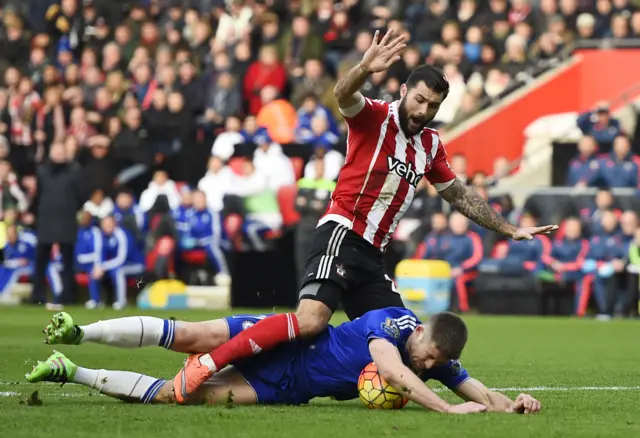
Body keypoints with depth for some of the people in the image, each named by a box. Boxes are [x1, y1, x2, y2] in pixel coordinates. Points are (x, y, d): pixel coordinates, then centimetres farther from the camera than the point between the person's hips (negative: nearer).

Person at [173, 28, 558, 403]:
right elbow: (343, 95, -26)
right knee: (310, 320, -27)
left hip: (374, 254, 8)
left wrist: (510, 229, 29)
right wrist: (365, 69, -48)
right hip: (342, 235, -8)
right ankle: (205, 365, -27)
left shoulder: (431, 145, 17)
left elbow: (459, 195, 29)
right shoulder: (375, 117, -4)